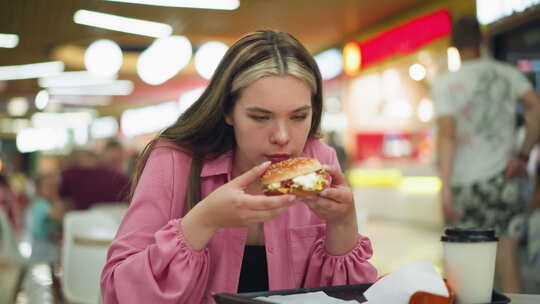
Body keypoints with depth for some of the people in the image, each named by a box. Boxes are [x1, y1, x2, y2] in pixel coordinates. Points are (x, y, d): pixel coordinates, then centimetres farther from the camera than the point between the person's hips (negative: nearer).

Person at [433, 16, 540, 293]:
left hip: (465, 182, -2)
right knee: (507, 262, 4)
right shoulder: (508, 74, 5)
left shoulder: (445, 84, -5)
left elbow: (447, 135, -14)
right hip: (501, 178, 3)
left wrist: (445, 187, -17)